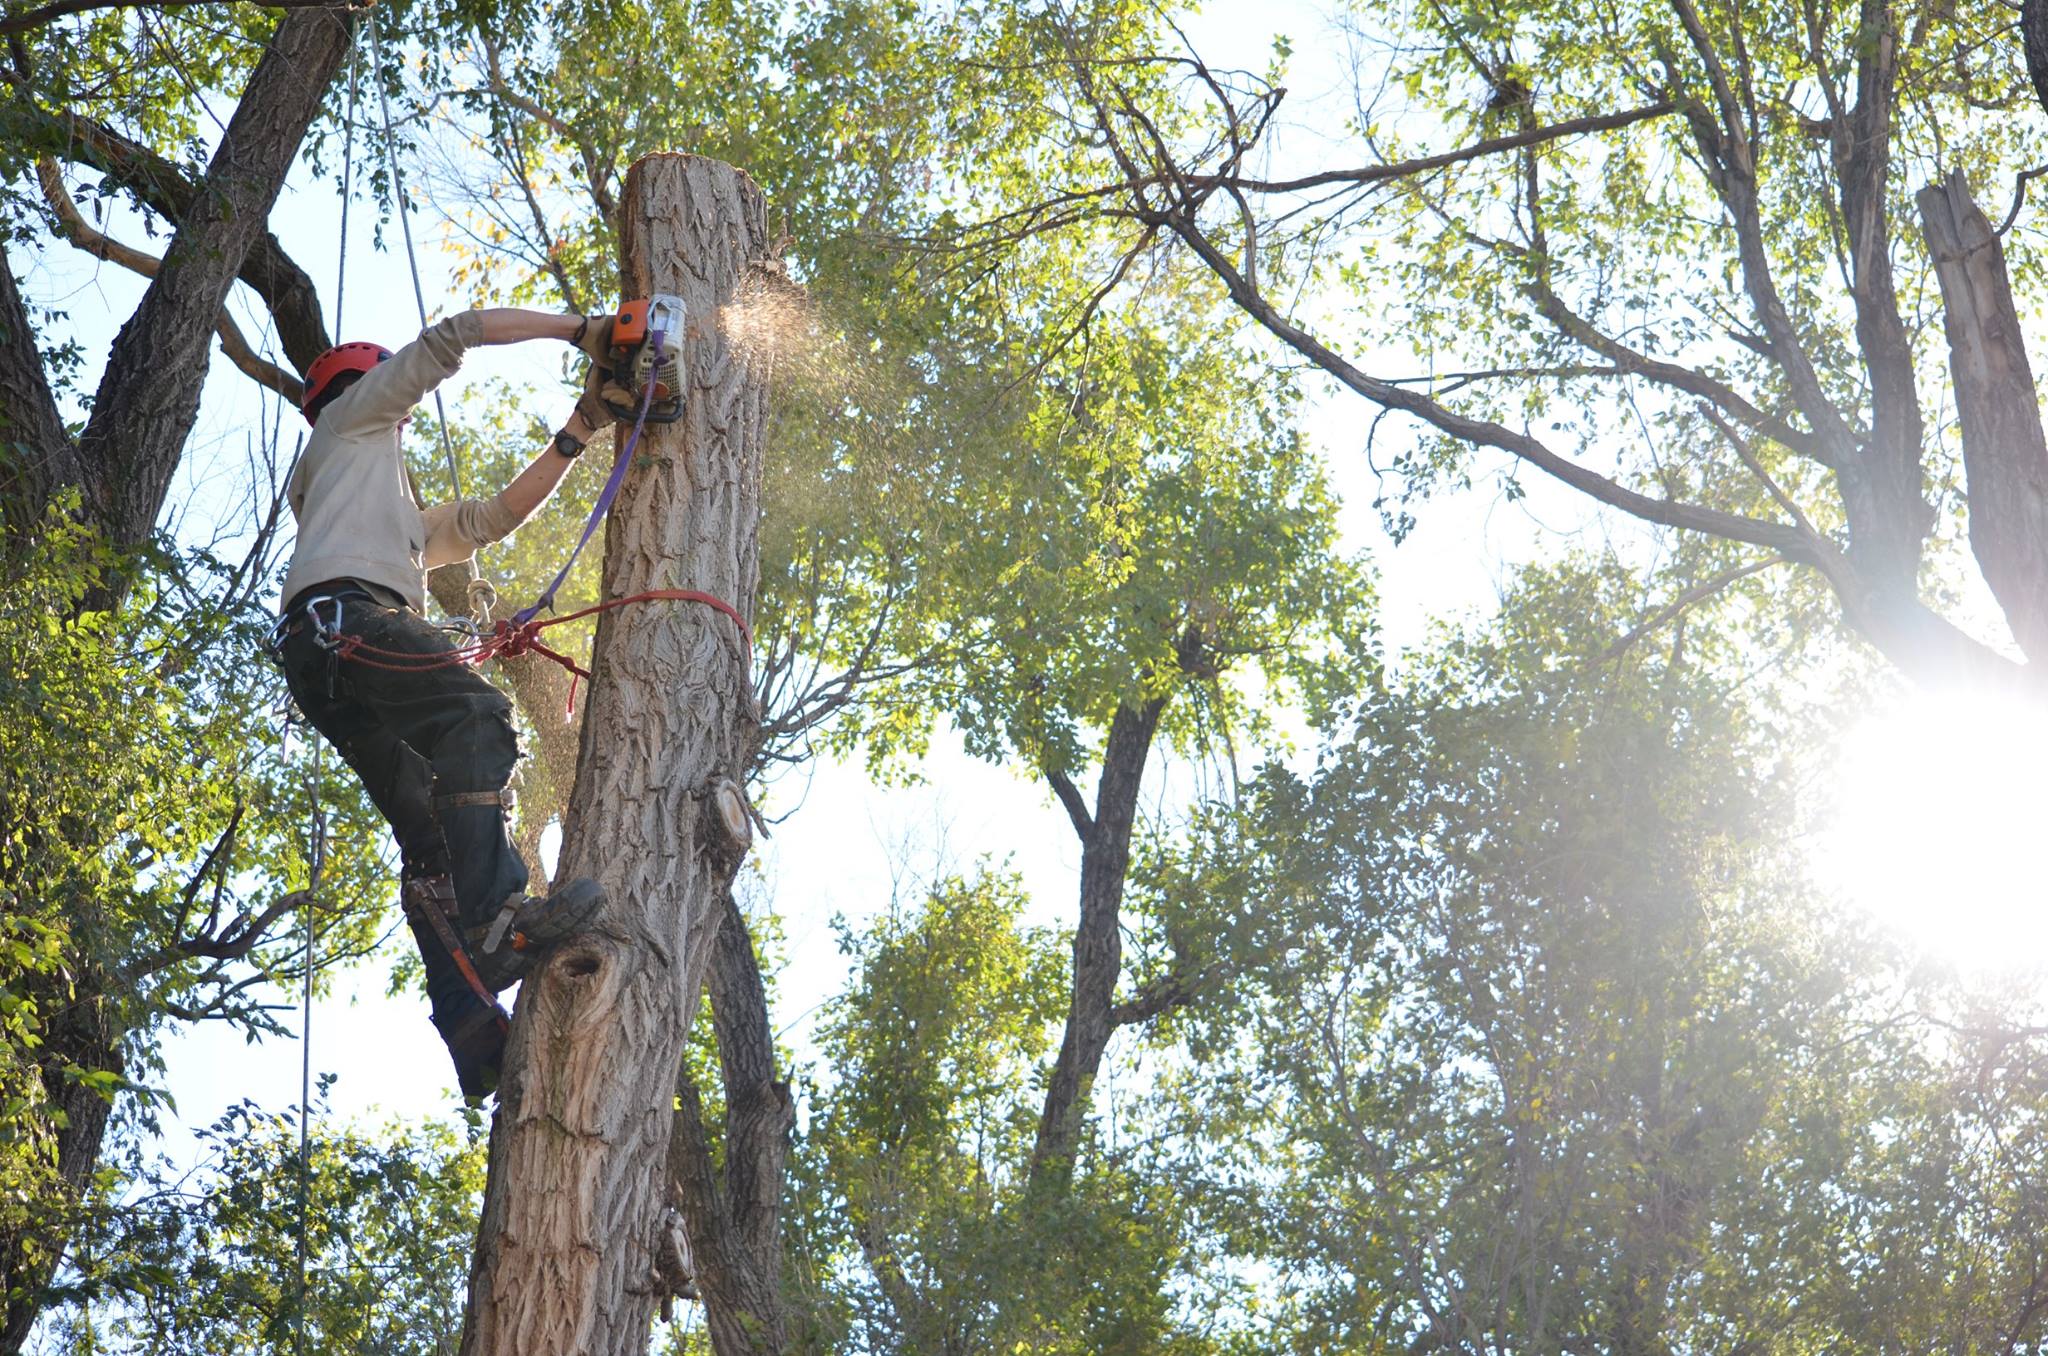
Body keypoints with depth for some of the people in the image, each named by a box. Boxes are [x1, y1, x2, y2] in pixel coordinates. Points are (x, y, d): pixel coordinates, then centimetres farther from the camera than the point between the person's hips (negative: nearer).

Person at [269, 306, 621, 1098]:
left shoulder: (405, 523, 45)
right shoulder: (351, 418, 25)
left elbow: (493, 518, 39)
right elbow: (453, 336, 19)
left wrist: (580, 431, 35)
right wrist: (578, 329, 22)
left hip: (329, 682, 9)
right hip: (343, 613, -9)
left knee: (433, 836, -6)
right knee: (475, 717, -29)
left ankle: (472, 1031, -21)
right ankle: (494, 916, -47)